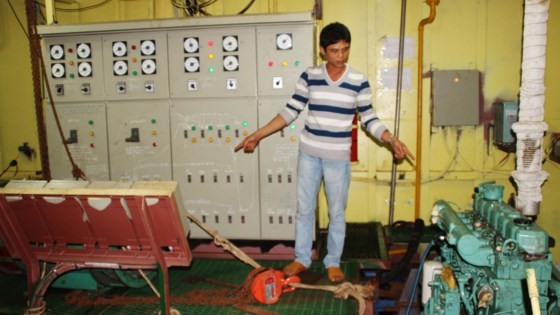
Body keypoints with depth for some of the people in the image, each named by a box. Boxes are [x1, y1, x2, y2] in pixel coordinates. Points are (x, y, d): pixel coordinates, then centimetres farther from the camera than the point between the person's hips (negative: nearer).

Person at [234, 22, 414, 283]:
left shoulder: (359, 82, -5)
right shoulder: (309, 77, -3)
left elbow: (370, 120, -2)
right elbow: (290, 112, 1)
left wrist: (392, 139, -19)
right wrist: (258, 134, -2)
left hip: (338, 158, -1)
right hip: (309, 153, 1)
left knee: (337, 213, 10)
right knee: (304, 209, 11)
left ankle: (333, 262, 28)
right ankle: (301, 259, 28)